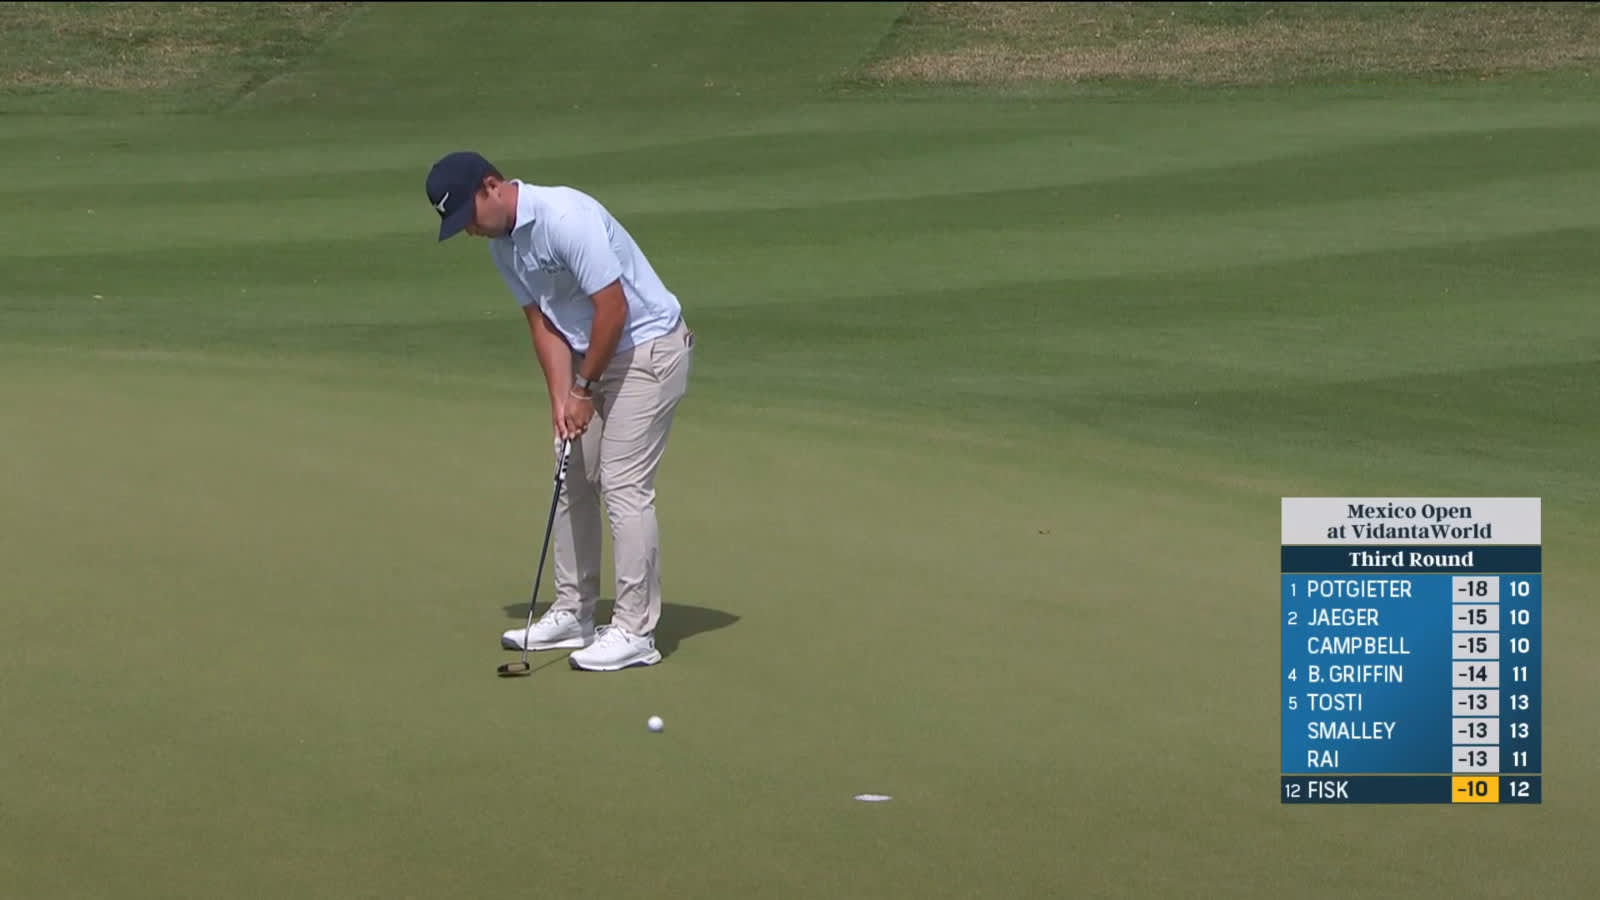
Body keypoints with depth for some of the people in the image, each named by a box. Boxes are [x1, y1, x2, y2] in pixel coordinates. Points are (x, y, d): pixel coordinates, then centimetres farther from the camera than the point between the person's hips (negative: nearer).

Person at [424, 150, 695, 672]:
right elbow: (543, 322, 5)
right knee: (573, 481, 12)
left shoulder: (566, 218, -27)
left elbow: (612, 307, -26)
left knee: (623, 485, -12)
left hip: (648, 347, -9)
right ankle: (573, 613, 21)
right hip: (594, 354, 9)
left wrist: (585, 388, -16)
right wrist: (561, 398, -8)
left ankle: (634, 632, -9)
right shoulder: (502, 246, 3)